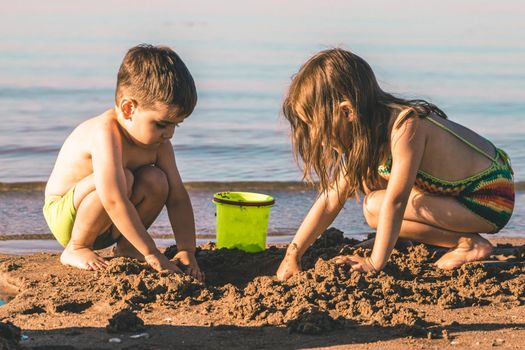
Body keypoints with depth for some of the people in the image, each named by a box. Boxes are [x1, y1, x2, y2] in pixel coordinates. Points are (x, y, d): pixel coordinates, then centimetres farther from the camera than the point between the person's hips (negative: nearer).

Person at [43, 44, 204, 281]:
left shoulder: (158, 142, -6)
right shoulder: (106, 132, -32)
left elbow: (177, 197, -4)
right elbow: (114, 201, -39)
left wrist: (187, 251, -15)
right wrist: (151, 254, -36)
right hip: (64, 215, -7)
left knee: (156, 180, -18)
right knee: (121, 179, -33)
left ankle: (126, 246, 4)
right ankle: (76, 249, -14)